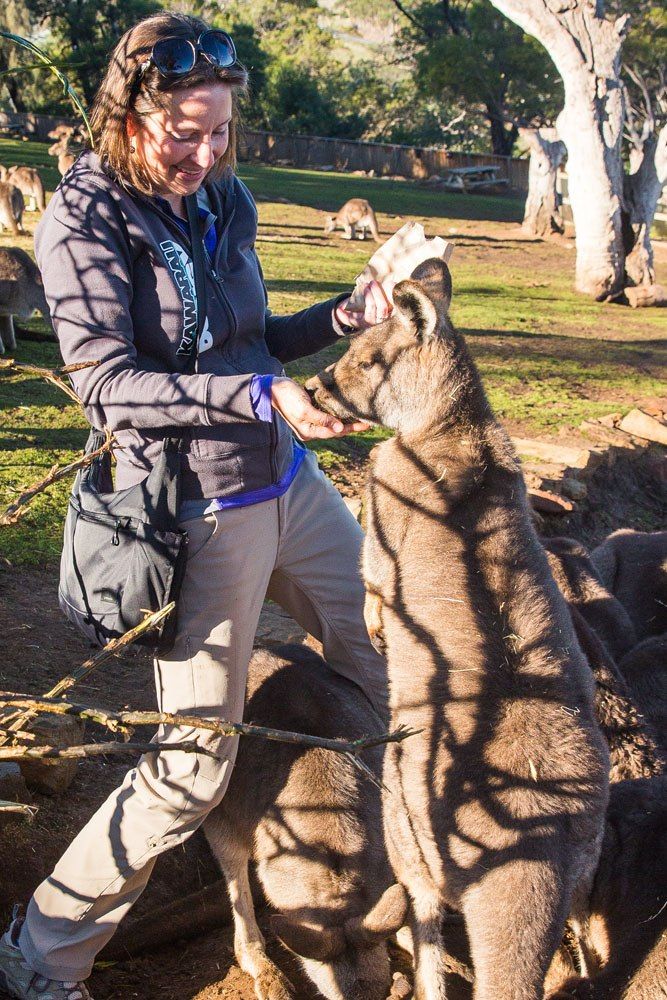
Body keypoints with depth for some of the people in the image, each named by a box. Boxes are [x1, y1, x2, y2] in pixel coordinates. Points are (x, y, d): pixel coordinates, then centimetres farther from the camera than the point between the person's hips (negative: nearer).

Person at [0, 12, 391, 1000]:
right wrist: (259, 395, -33)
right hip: (200, 511, -7)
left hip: (291, 485, 7)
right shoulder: (83, 217, -12)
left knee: (394, 663, 17)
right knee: (194, 766, -3)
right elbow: (109, 385, -21)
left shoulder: (226, 199, 6)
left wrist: (348, 316, 0)